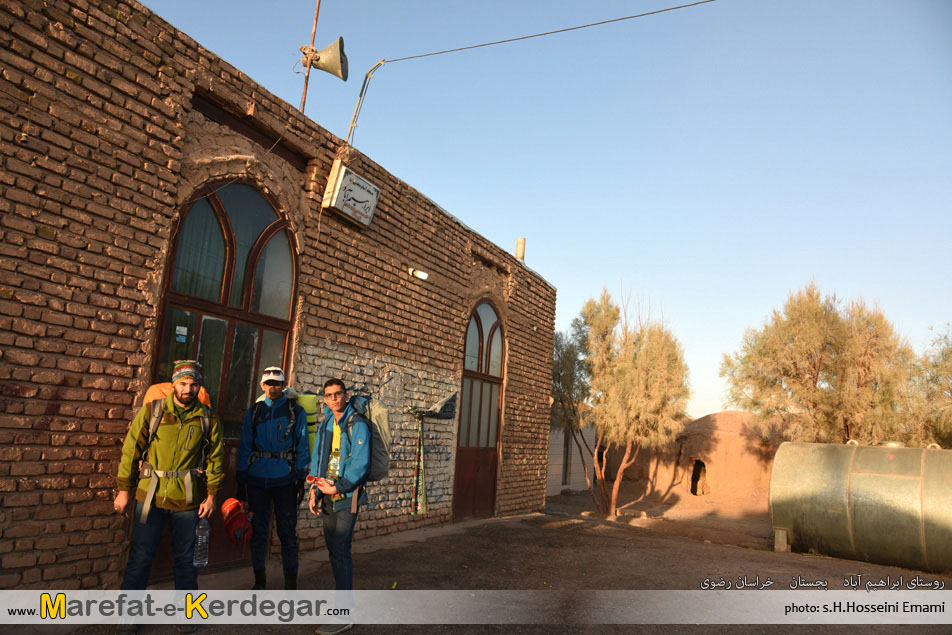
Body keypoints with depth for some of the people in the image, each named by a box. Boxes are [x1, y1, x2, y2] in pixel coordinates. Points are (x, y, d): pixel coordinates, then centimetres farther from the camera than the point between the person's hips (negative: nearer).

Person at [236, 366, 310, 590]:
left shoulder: (296, 412, 3)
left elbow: (302, 448, 2)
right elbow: (245, 448, 8)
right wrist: (241, 482, 4)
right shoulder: (253, 412, 9)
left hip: (285, 481, -2)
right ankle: (259, 581, 24)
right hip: (257, 480, 2)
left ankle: (291, 585, 10)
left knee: (288, 533, 0)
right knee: (258, 532, 10)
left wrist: (300, 480, -4)